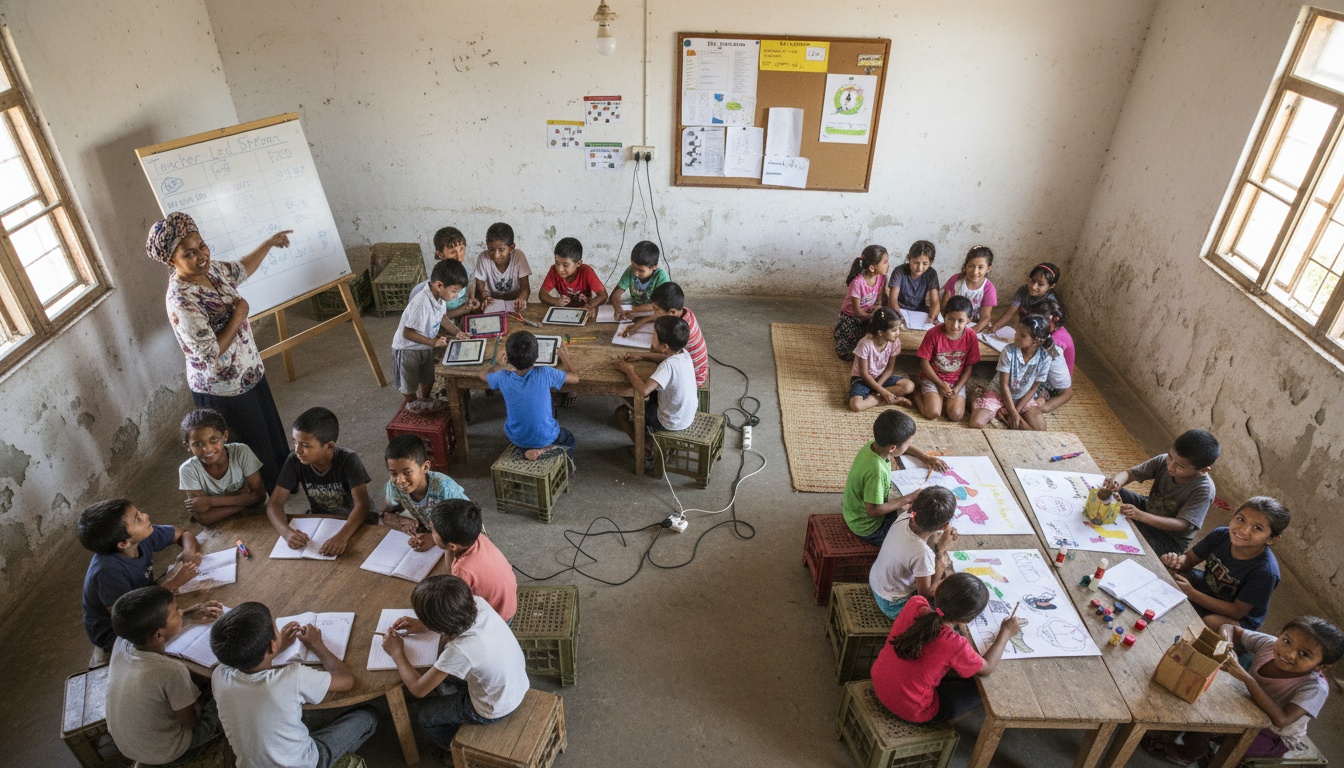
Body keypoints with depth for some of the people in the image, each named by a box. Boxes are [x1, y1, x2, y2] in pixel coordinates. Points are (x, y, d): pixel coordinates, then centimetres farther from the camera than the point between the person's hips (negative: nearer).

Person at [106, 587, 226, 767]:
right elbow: (192, 723, -21)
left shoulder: (122, 643, -21)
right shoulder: (172, 671, -39)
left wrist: (190, 614, 3)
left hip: (122, 743, 6)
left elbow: (145, 621, 7)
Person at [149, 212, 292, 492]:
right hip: (223, 391, -8)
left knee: (274, 436, 25)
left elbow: (242, 269, 21)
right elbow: (210, 354, -30)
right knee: (257, 457, 9)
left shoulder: (211, 269, -3)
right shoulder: (181, 301, -29)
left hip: (250, 373, 8)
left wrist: (268, 244, 20)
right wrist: (238, 316, -23)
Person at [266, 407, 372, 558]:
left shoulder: (348, 460, -24)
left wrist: (342, 536, -48)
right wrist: (286, 532, -34)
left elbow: (361, 505, -30)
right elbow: (275, 503, -13)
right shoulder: (295, 462, -15)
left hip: (350, 522, -4)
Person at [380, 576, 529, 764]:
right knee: (444, 672, 26)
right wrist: (422, 625, 1)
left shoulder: (459, 651, -38)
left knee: (426, 713, 18)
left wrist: (397, 653, -7)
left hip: (496, 710, -6)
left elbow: (418, 689, -20)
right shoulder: (478, 603, -22)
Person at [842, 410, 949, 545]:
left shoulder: (874, 444, -13)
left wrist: (927, 458, 0)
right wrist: (908, 499, -26)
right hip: (868, 528, -8)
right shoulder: (876, 470, -38)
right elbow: (873, 511, -33)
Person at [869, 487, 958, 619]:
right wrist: (940, 567, -10)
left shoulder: (903, 519, -20)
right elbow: (926, 594, -21)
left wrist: (939, 546, -10)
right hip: (893, 606, -7)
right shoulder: (922, 554, -37)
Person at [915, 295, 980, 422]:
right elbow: (924, 362, -9)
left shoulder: (971, 336, -7)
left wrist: (957, 388, -12)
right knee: (933, 413, -22)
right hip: (932, 378, -2)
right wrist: (941, 384, -13)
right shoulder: (933, 333, -15)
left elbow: (968, 366, 1)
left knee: (956, 415, -20)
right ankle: (918, 394, 8)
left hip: (957, 381, 2)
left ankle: (942, 399, 10)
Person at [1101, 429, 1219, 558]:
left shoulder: (1204, 490, -28)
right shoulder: (1163, 461, -16)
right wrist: (1117, 480, -37)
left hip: (1171, 539, -5)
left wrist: (1140, 516, -44)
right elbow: (1129, 473, -11)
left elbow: (1181, 525, -31)